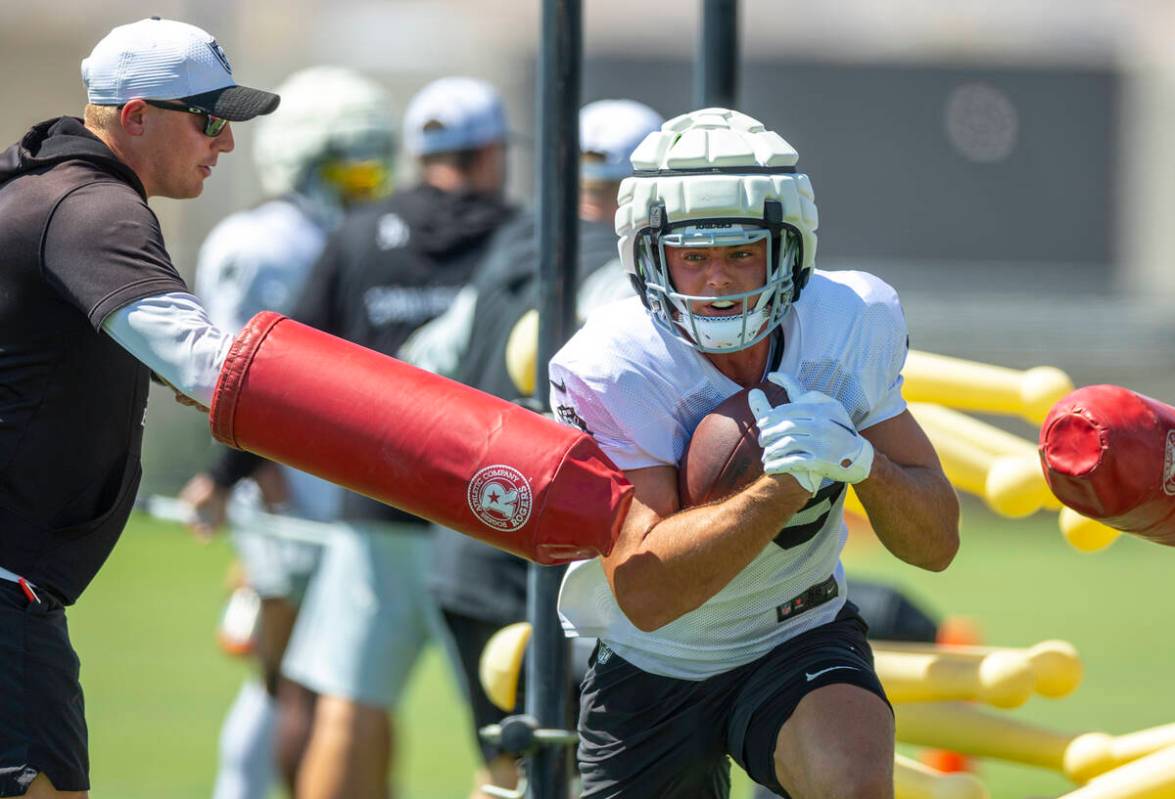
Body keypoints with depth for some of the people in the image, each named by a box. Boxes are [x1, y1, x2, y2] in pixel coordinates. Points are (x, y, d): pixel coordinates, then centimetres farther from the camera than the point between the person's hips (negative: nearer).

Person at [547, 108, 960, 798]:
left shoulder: (848, 328, -12)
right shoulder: (610, 372, -23)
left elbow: (937, 544, -8)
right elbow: (645, 593, -32)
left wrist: (860, 459, -29)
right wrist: (784, 484, -42)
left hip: (799, 640, 0)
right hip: (648, 667, 0)